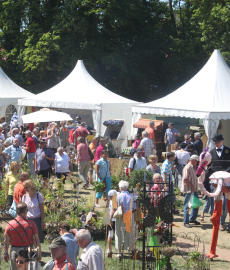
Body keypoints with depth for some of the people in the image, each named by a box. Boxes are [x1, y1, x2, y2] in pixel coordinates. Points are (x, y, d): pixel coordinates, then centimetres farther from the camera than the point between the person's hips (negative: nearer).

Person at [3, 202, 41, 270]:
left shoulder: (10, 224, -8)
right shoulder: (31, 224, -12)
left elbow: (6, 241, -1)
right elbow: (36, 240, -10)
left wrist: (5, 253, 11)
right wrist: (39, 253, -1)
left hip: (15, 250, 1)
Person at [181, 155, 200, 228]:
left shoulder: (193, 167, 13)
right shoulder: (187, 168, -17)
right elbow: (185, 179, -23)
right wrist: (192, 187, -20)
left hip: (194, 190, 9)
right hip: (188, 190, -9)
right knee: (187, 206, 0)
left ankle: (192, 219, 28)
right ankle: (186, 222, 7)